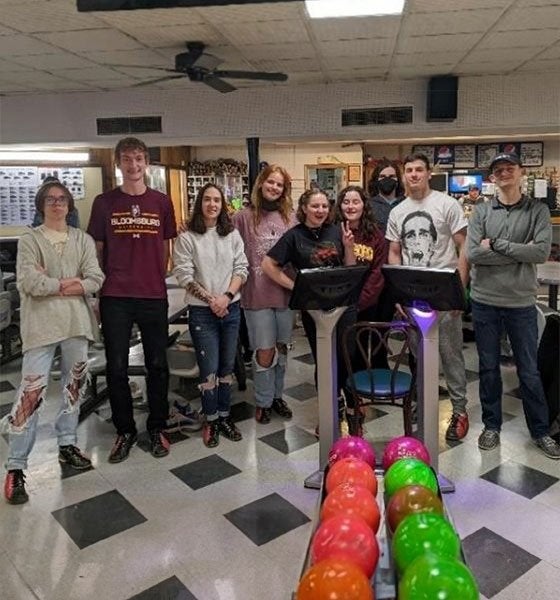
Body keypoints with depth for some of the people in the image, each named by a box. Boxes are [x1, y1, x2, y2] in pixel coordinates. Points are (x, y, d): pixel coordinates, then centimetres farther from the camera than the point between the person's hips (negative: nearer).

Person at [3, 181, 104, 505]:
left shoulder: (83, 239, 10)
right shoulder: (30, 240, 2)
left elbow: (95, 278, -3)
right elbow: (28, 282, -11)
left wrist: (50, 283, -10)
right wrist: (66, 283, -7)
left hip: (76, 321, 4)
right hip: (41, 324, -4)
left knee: (75, 384, 13)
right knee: (32, 392, -6)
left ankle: (67, 444, 30)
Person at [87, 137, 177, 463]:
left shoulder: (161, 202, 5)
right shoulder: (104, 202, 4)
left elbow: (165, 249, 11)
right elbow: (98, 250, 8)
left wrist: (156, 280, 7)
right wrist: (102, 286, 3)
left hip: (154, 296, 0)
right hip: (115, 298, 0)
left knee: (157, 365, 8)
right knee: (117, 367, 6)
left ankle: (157, 428, 24)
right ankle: (125, 431, 23)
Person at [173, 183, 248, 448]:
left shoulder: (232, 235, 6)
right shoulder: (187, 238, -4)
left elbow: (241, 269, 2)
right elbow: (184, 275, -9)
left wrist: (227, 296, -12)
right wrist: (210, 299, -14)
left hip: (231, 308, 3)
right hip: (201, 311, -3)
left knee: (227, 366, 11)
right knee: (209, 370, 0)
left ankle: (225, 416, 25)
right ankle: (210, 421, 16)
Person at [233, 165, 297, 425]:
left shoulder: (289, 217, 6)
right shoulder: (243, 217, -2)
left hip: (285, 291, 3)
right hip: (257, 293, -3)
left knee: (281, 348, 14)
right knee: (265, 351, 1)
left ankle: (277, 396, 32)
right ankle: (263, 401, 21)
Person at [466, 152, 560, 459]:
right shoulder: (481, 211, 1)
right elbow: (473, 254, -11)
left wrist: (496, 244, -14)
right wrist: (520, 253, -13)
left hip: (521, 302, -1)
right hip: (485, 301, 1)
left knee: (529, 371, 9)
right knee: (488, 367, 12)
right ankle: (491, 425, 28)